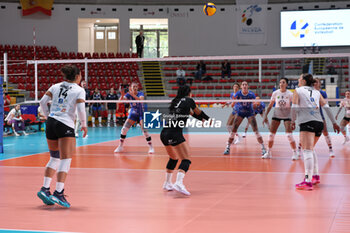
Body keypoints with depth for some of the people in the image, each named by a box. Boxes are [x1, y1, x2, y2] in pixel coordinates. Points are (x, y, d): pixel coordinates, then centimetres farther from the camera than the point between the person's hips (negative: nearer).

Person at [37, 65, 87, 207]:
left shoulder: (55, 86, 14)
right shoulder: (80, 90, 1)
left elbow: (43, 101, 5)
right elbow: (81, 109, -11)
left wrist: (48, 117, 14)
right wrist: (84, 125, 2)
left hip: (51, 123, 6)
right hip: (66, 125, -6)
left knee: (54, 158, 18)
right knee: (66, 160, -3)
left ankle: (45, 189, 10)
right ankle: (58, 193, -13)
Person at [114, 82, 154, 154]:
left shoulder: (140, 93, -14)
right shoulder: (128, 94, -8)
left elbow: (141, 99, -37)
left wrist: (133, 95, -48)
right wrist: (122, 95, -40)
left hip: (141, 114, -3)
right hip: (132, 114, 3)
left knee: (145, 130, -14)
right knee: (124, 129, -6)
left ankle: (151, 147, -3)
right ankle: (120, 146, 8)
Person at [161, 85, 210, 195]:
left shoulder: (175, 101, 22)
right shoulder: (189, 100, 5)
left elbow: (191, 112, 34)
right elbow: (198, 113, 20)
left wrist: (202, 119, 45)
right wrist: (208, 119, 39)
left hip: (164, 133, 8)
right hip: (175, 134, -8)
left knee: (173, 158, 27)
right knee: (186, 160, -9)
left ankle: (167, 183, 34)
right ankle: (178, 183, -32)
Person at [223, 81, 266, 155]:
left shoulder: (251, 94, -17)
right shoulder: (238, 94, -15)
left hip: (250, 113, -1)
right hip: (240, 113, 1)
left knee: (256, 130, -12)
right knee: (233, 130, -9)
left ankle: (263, 148, -6)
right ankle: (227, 148, 0)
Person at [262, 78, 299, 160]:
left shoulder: (290, 94, -11)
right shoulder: (275, 93, -4)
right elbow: (270, 105, 5)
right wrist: (265, 116, 0)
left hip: (287, 115, -3)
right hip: (276, 114, 3)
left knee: (289, 134, -14)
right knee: (271, 134, -1)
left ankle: (295, 153, 0)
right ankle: (268, 153, 14)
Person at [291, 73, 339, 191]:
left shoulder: (298, 91, 8)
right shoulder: (316, 92, 21)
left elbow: (294, 108, -2)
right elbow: (326, 107, 15)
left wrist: (293, 121, 11)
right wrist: (334, 122, 17)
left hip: (307, 123, -6)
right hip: (319, 123, 6)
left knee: (307, 151, -16)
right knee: (310, 149, 23)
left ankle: (308, 181, -26)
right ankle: (315, 175, 27)